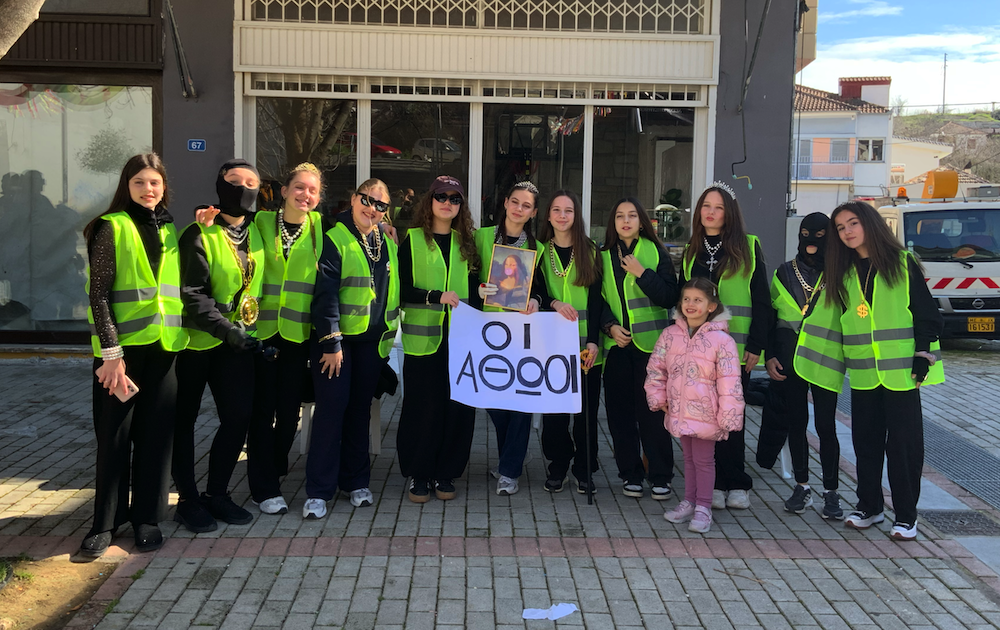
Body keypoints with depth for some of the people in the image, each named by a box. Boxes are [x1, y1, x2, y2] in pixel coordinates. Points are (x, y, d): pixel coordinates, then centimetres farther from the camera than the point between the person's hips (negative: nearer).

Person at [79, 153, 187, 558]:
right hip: (121, 346, -4)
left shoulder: (169, 230, 11)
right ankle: (106, 521, 16)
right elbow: (99, 293, -9)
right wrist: (111, 351, -14)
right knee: (115, 435, 3)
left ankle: (147, 518, 18)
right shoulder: (113, 227, -4)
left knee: (155, 433, 7)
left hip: (164, 347, 4)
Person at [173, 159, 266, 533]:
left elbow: (262, 283, 18)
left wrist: (249, 330, 9)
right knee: (184, 420, 5)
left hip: (238, 343, 6)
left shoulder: (256, 233, 9)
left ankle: (216, 493, 19)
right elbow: (193, 294, -18)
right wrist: (225, 328, -24)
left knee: (239, 417, 4)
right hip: (197, 341, -6)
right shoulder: (199, 235, -11)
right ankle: (188, 500, 15)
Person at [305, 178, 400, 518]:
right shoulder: (335, 239, -7)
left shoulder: (387, 244, 11)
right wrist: (331, 342, -18)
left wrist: (389, 332, 13)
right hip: (338, 338, -5)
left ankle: (356, 482, 22)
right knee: (331, 408, -6)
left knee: (360, 409, 12)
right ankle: (318, 491, -1)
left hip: (373, 340, 5)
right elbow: (325, 293, -13)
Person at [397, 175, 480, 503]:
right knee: (422, 408, -1)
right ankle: (418, 476, 12)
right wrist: (437, 297, -18)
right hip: (423, 339, -3)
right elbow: (401, 291, -5)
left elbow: (474, 290, 16)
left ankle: (445, 475, 15)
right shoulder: (412, 240, 3)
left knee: (458, 407, 2)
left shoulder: (466, 243, 14)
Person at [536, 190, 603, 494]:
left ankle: (584, 470, 13)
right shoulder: (539, 251, 9)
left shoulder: (591, 251, 6)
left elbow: (596, 299, 1)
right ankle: (557, 467, 15)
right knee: (553, 410, 0)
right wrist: (555, 303, -15)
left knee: (586, 410, 1)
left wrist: (594, 340, -9)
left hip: (585, 346, -1)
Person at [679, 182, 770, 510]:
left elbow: (761, 300, -2)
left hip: (735, 348, -3)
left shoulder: (748, 248, 0)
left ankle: (735, 483, 12)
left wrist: (756, 345, -8)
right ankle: (714, 483, 12)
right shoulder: (691, 252, 13)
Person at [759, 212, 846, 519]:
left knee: (826, 426, -2)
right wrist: (770, 356, 3)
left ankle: (831, 492, 10)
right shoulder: (785, 273, 10)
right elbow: (769, 317, 11)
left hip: (825, 363, -3)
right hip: (788, 363, 3)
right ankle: (802, 486, 22)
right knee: (796, 424, 9)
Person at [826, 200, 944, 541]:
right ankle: (869, 506, 22)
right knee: (866, 442, 9)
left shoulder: (902, 263, -2)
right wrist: (847, 356, 11)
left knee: (904, 443, -2)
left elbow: (927, 313, -2)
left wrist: (923, 356, -8)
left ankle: (906, 516, 7)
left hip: (901, 371, -4)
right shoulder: (843, 273, 11)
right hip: (863, 373, 4)